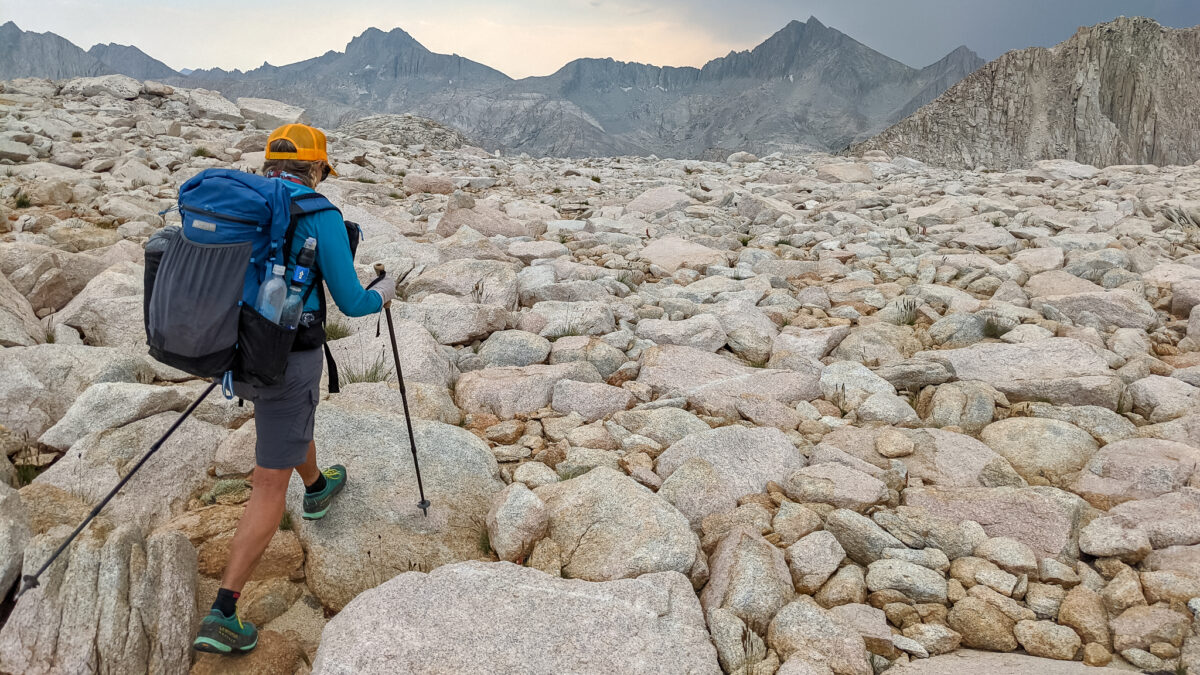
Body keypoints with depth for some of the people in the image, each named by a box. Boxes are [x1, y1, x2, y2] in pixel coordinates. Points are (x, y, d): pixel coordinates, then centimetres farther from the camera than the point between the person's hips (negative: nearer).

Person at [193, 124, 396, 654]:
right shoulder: (319, 215, -12)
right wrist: (382, 294, 13)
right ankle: (222, 616, 1)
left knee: (294, 413, 36)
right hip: (286, 361, -7)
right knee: (270, 486, 1)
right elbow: (350, 302, -9)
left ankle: (317, 488, 61)